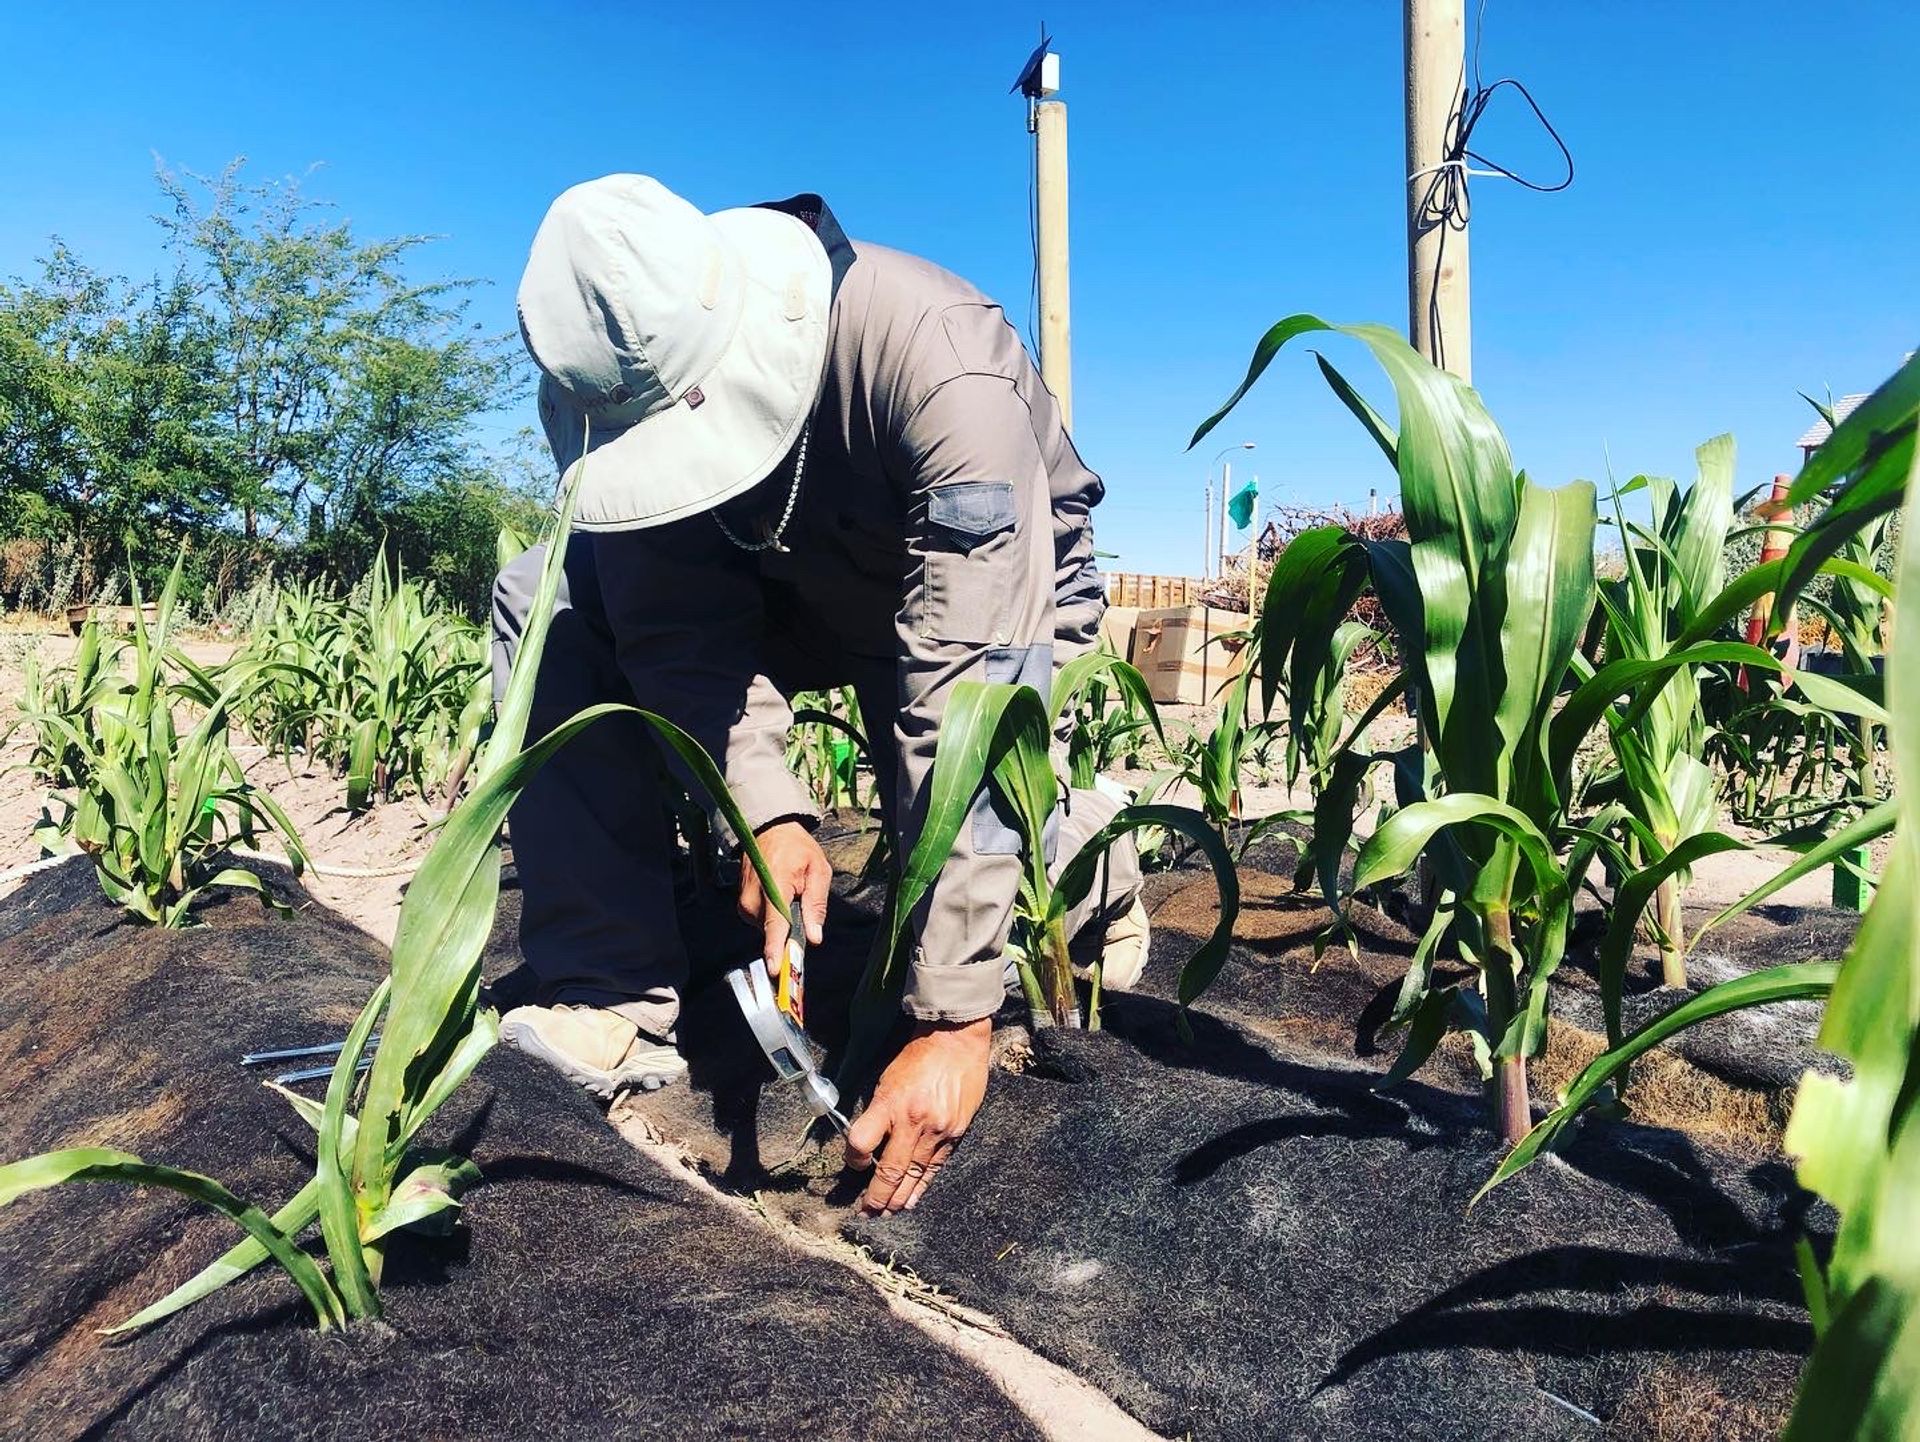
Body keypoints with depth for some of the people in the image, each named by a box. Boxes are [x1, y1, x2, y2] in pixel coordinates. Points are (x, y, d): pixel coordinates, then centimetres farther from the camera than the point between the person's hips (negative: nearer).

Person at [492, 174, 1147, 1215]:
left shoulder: (942, 367, -39)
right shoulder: (637, 372, -23)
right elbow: (681, 625, -19)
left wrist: (954, 1021, -44)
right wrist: (765, 811, -36)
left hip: (994, 598, -4)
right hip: (799, 588, 4)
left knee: (957, 815, -29)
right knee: (549, 610, -16)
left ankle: (1088, 856, 10)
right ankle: (618, 1004, -14)